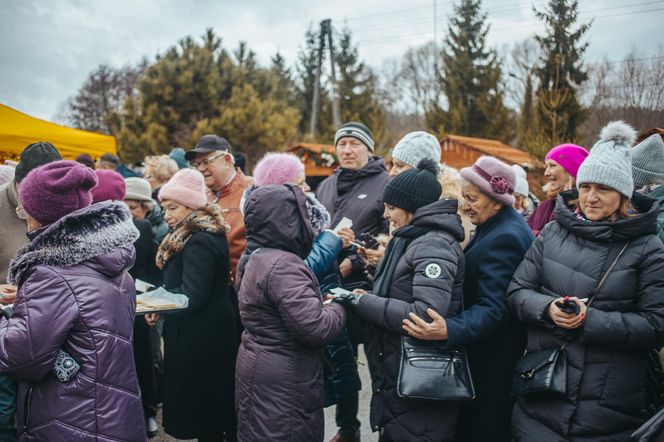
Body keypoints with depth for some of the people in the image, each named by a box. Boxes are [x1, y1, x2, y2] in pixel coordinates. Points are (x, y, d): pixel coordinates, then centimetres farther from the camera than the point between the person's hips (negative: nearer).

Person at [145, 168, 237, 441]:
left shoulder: (200, 241, -20)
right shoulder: (193, 236, 12)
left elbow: (192, 296, -23)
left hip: (201, 337, -10)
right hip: (206, 332, 10)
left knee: (201, 408, 1)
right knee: (218, 406, 18)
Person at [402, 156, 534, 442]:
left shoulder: (504, 238, -24)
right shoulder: (499, 226, 8)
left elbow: (493, 307, -31)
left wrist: (449, 330, -46)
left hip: (492, 362, -10)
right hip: (488, 353, 10)